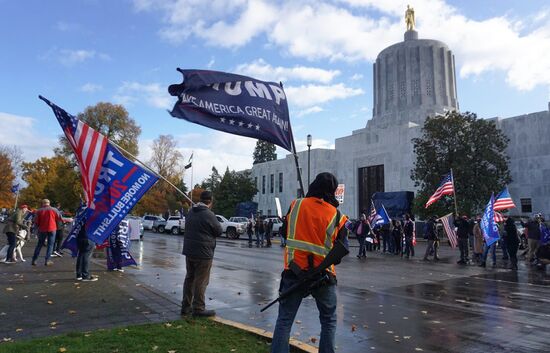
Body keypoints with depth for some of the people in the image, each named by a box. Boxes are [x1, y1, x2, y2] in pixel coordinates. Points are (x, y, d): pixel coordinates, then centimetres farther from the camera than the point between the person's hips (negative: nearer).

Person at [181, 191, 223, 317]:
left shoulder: (191, 212, 7)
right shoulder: (208, 214, -18)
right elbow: (219, 231, -10)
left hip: (189, 251, 8)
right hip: (203, 253, -8)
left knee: (189, 278, 17)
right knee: (201, 281, 1)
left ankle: (186, 306, 24)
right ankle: (198, 308, 8)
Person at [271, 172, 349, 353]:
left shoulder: (295, 205, -3)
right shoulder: (336, 215, -7)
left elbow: (285, 232, 9)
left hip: (294, 272, 1)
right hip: (323, 275, 0)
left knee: (284, 320, 10)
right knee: (329, 321, 19)